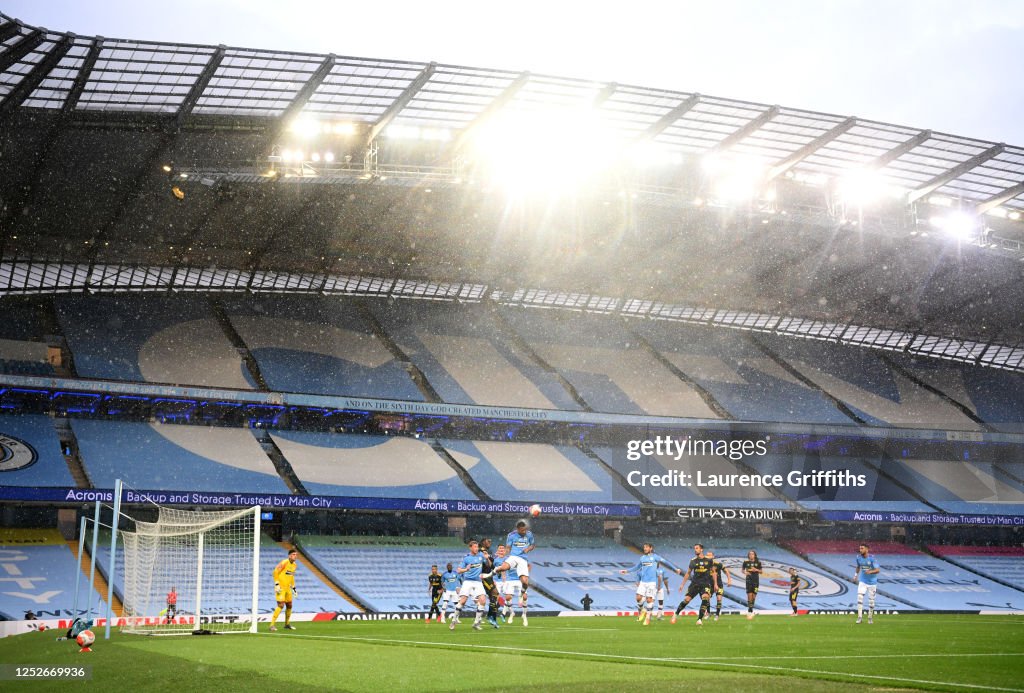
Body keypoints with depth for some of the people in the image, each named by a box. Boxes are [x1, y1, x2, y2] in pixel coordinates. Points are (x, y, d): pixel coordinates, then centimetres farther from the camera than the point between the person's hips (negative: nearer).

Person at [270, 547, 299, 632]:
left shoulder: (295, 565, 9)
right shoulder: (284, 563, -16)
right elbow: (275, 572, -15)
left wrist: (293, 588, 19)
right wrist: (276, 584, -20)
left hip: (287, 588, 8)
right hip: (280, 587, -8)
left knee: (289, 606, 12)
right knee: (281, 605, -17)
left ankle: (287, 624, 28)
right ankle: (272, 624, -15)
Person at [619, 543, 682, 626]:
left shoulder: (654, 557, 0)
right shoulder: (642, 558, 15)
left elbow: (666, 562, 3)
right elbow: (636, 567, 27)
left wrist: (675, 569, 2)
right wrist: (627, 571, 25)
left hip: (652, 582, -4)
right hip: (643, 582, 4)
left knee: (649, 599, -7)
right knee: (638, 597, -8)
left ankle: (648, 618, 4)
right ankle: (643, 610, 20)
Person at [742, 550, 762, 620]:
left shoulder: (758, 562, 3)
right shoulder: (746, 562, 2)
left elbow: (761, 571, 9)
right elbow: (743, 570, 12)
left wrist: (756, 570, -11)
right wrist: (745, 572, -10)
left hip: (756, 580, 1)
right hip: (749, 580, -1)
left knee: (754, 596, 5)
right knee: (749, 596, -10)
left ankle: (750, 611, 21)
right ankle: (750, 611, -4)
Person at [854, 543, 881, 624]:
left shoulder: (872, 558, -18)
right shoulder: (858, 557, -3)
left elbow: (878, 570, -23)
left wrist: (870, 571, -40)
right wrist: (856, 575, 19)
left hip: (872, 582, -3)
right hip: (862, 581, 3)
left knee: (871, 600, 5)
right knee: (860, 597, -15)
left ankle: (870, 617, 22)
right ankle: (859, 616, -14)